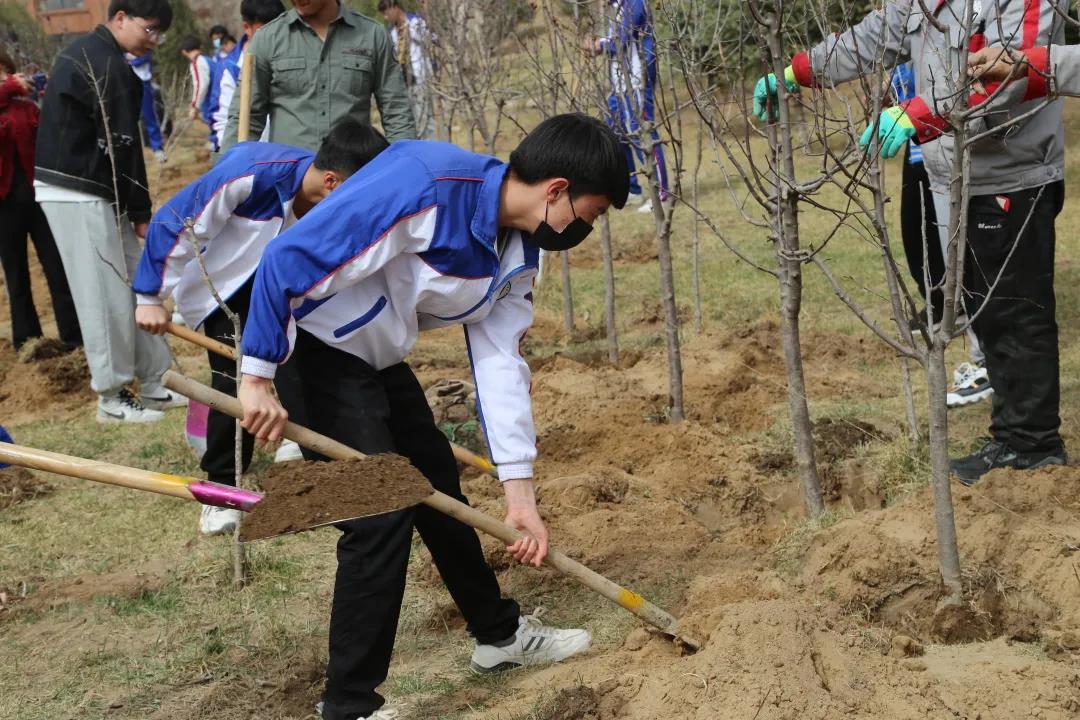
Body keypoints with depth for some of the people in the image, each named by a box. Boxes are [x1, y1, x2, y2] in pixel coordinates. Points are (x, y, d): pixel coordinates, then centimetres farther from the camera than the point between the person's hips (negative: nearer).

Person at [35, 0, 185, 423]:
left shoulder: (84, 53, 16)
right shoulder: (109, 66, -16)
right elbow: (121, 147, -18)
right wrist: (141, 212, -10)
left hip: (91, 191, 10)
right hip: (80, 194, -10)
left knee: (134, 282, 12)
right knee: (105, 293, -4)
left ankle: (153, 383, 18)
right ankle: (112, 398, 5)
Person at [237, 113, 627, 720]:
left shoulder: (520, 250, -2)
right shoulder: (425, 187, -30)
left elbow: (499, 358, 2)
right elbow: (289, 258, -29)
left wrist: (520, 491, -2)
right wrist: (258, 379, -26)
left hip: (378, 359, 9)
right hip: (306, 348, -9)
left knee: (438, 485, 19)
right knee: (382, 513, -12)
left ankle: (499, 632, 40)